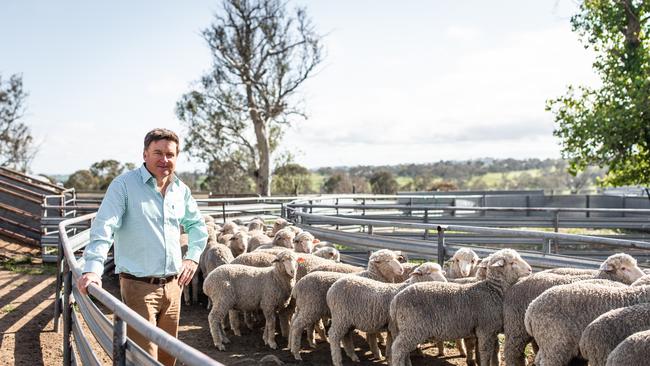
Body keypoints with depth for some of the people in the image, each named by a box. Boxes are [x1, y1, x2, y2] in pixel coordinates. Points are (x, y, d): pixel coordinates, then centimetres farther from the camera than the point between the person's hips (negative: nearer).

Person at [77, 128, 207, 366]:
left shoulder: (181, 190, 9)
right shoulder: (124, 185, -9)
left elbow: (197, 225, 25)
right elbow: (103, 228, -18)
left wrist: (193, 256, 14)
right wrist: (93, 268, -29)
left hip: (172, 285, 6)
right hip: (138, 286, -6)